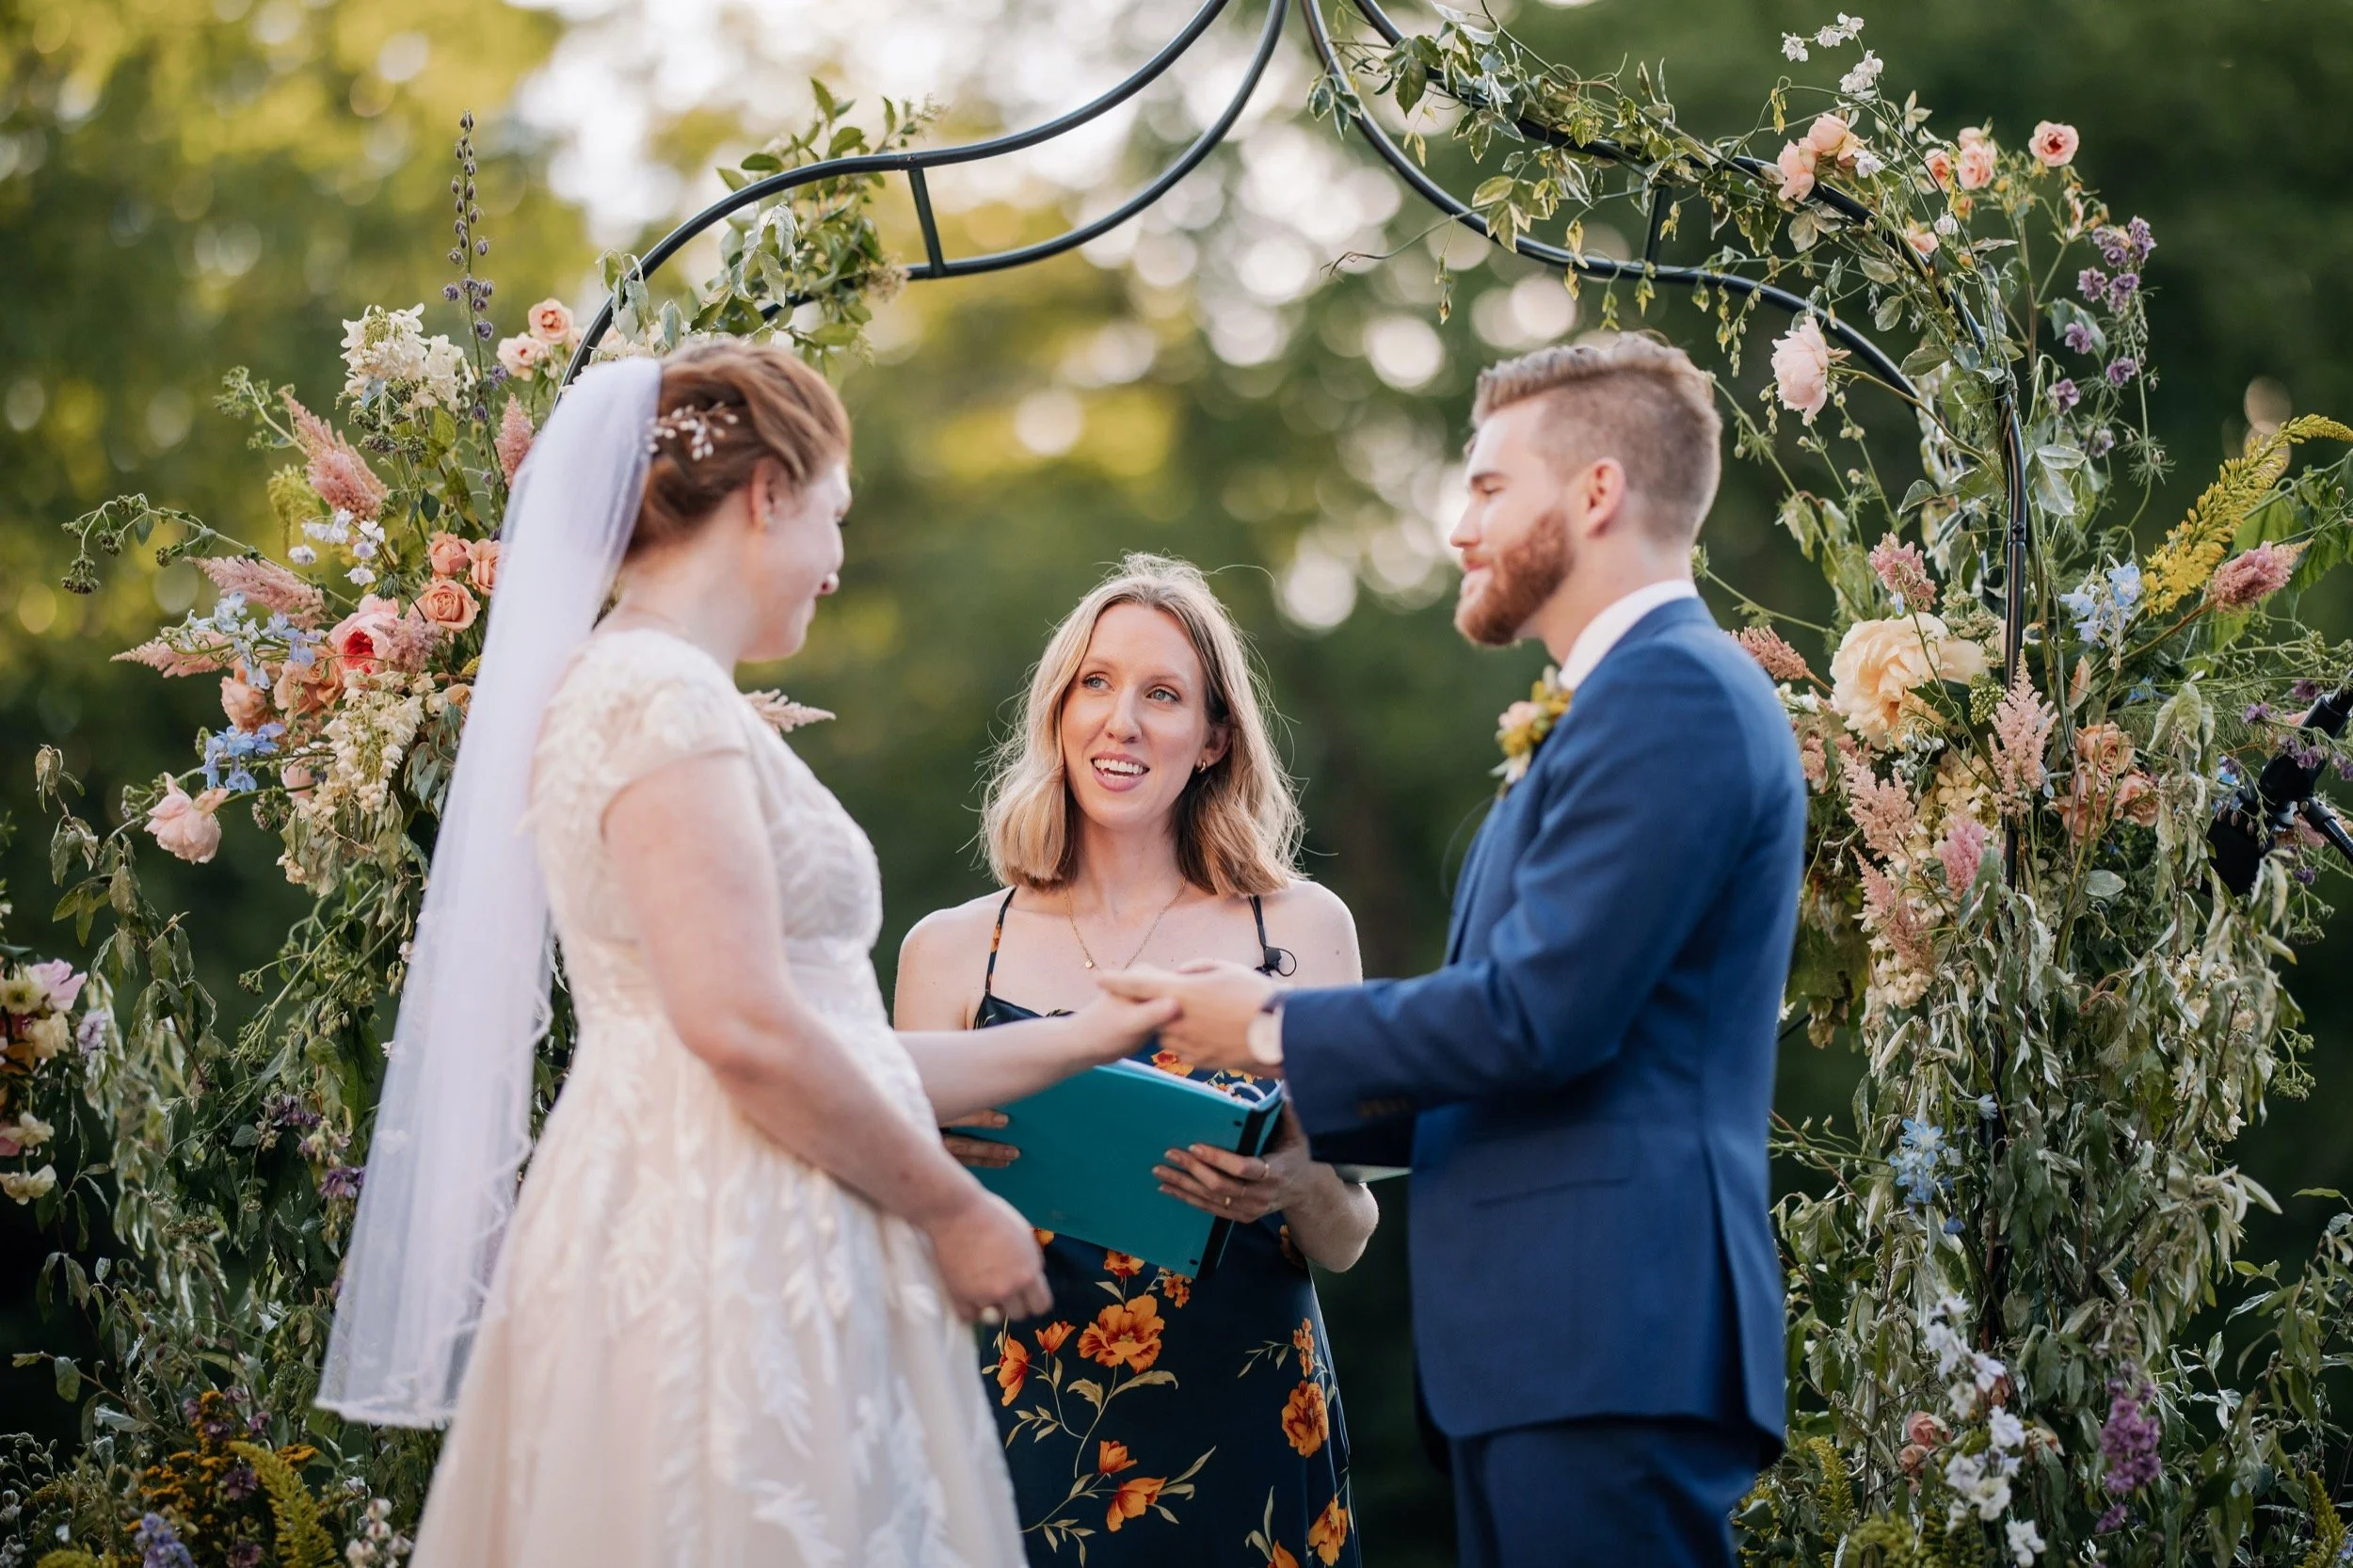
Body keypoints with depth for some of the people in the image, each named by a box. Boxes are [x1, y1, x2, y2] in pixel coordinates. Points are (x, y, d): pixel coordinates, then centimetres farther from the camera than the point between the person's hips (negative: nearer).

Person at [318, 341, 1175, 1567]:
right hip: (719, 1264, -9)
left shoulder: (648, 688, 19)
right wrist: (950, 1210, -11)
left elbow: (821, 1048, 18)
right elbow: (743, 1029, -20)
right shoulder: (660, 694, -10)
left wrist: (1074, 1043, 21)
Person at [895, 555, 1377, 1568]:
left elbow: (1345, 1244, 5)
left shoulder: (1301, 929, 3)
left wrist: (1300, 1188, -17)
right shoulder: (953, 952, 3)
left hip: (1246, 1433, 0)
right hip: (1033, 1429, 0)